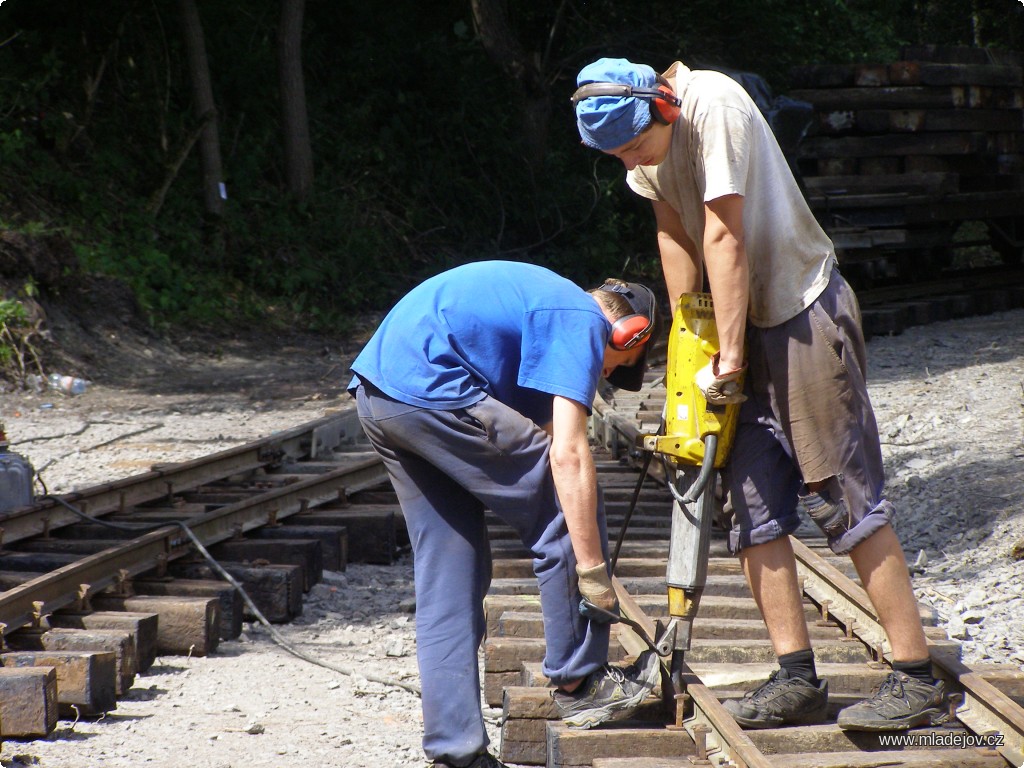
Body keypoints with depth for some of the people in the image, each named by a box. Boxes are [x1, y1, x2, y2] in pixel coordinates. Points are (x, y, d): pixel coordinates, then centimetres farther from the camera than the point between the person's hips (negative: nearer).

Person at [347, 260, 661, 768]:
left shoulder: (548, 302, 26)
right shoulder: (583, 322, -2)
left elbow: (541, 442, 29)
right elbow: (568, 454, -13)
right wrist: (593, 570, -10)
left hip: (374, 394, 10)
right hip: (431, 389, -10)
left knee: (448, 577, 13)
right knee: (567, 511, 2)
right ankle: (579, 682, 10)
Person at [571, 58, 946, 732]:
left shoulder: (713, 106, -23)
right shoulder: (639, 136, 1)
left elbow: (724, 238, -22)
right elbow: (676, 237, 7)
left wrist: (730, 358, -19)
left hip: (805, 313, -8)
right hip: (742, 323, 8)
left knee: (846, 497, -8)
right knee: (754, 504, 3)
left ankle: (916, 678, -5)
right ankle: (797, 679, 7)